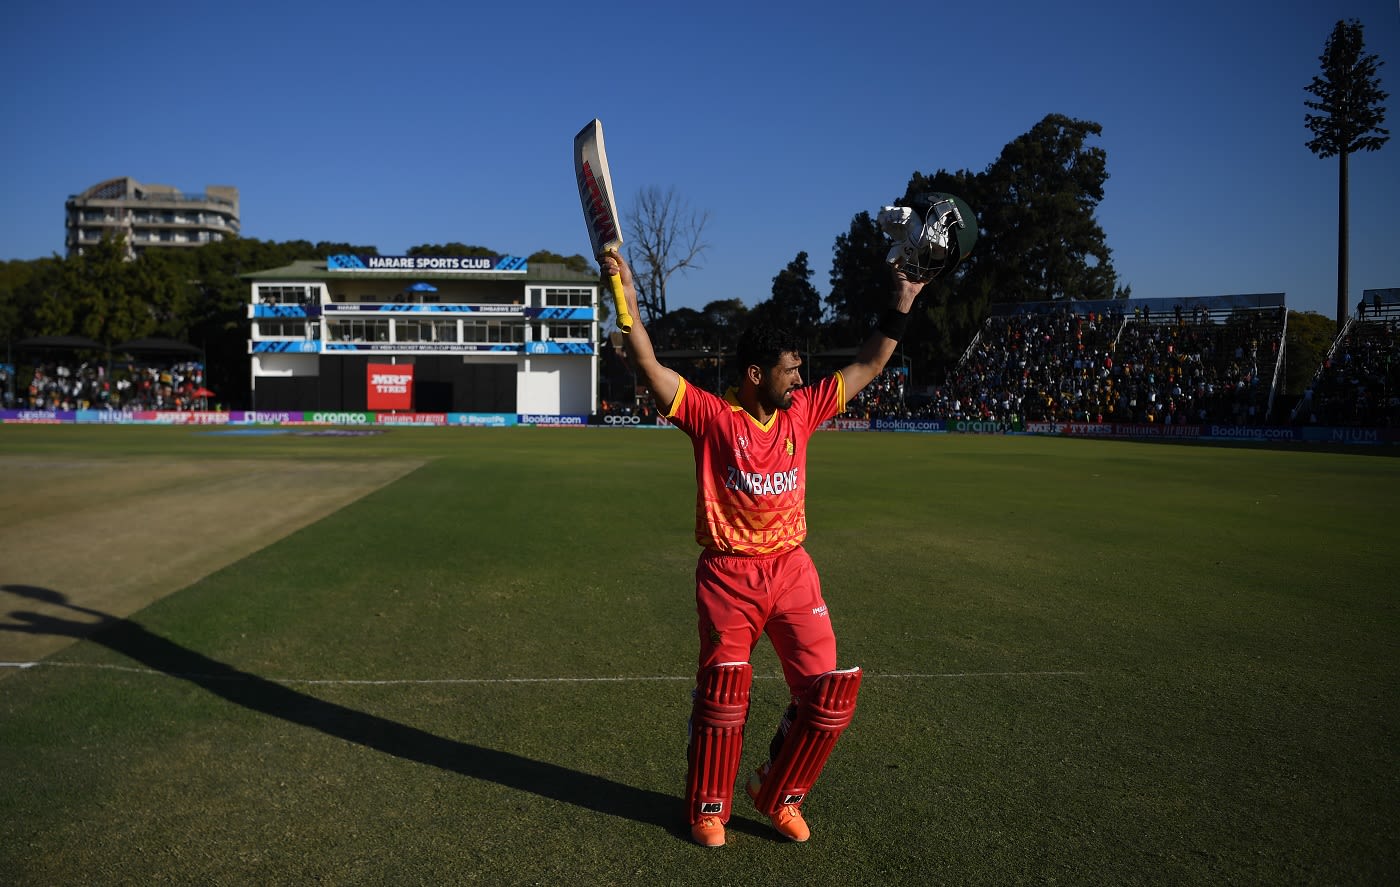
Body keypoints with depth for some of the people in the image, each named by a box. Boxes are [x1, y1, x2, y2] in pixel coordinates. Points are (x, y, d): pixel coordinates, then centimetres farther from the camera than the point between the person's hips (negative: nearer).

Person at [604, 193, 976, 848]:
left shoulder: (801, 411, 5)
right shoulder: (711, 414, -8)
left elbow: (868, 366, 11)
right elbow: (650, 369, -19)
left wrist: (903, 301, 9)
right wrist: (629, 302, -27)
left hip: (792, 569, 4)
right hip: (729, 574, -4)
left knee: (828, 696, 2)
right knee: (721, 697, 5)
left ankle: (777, 793, 26)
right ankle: (708, 807, 28)